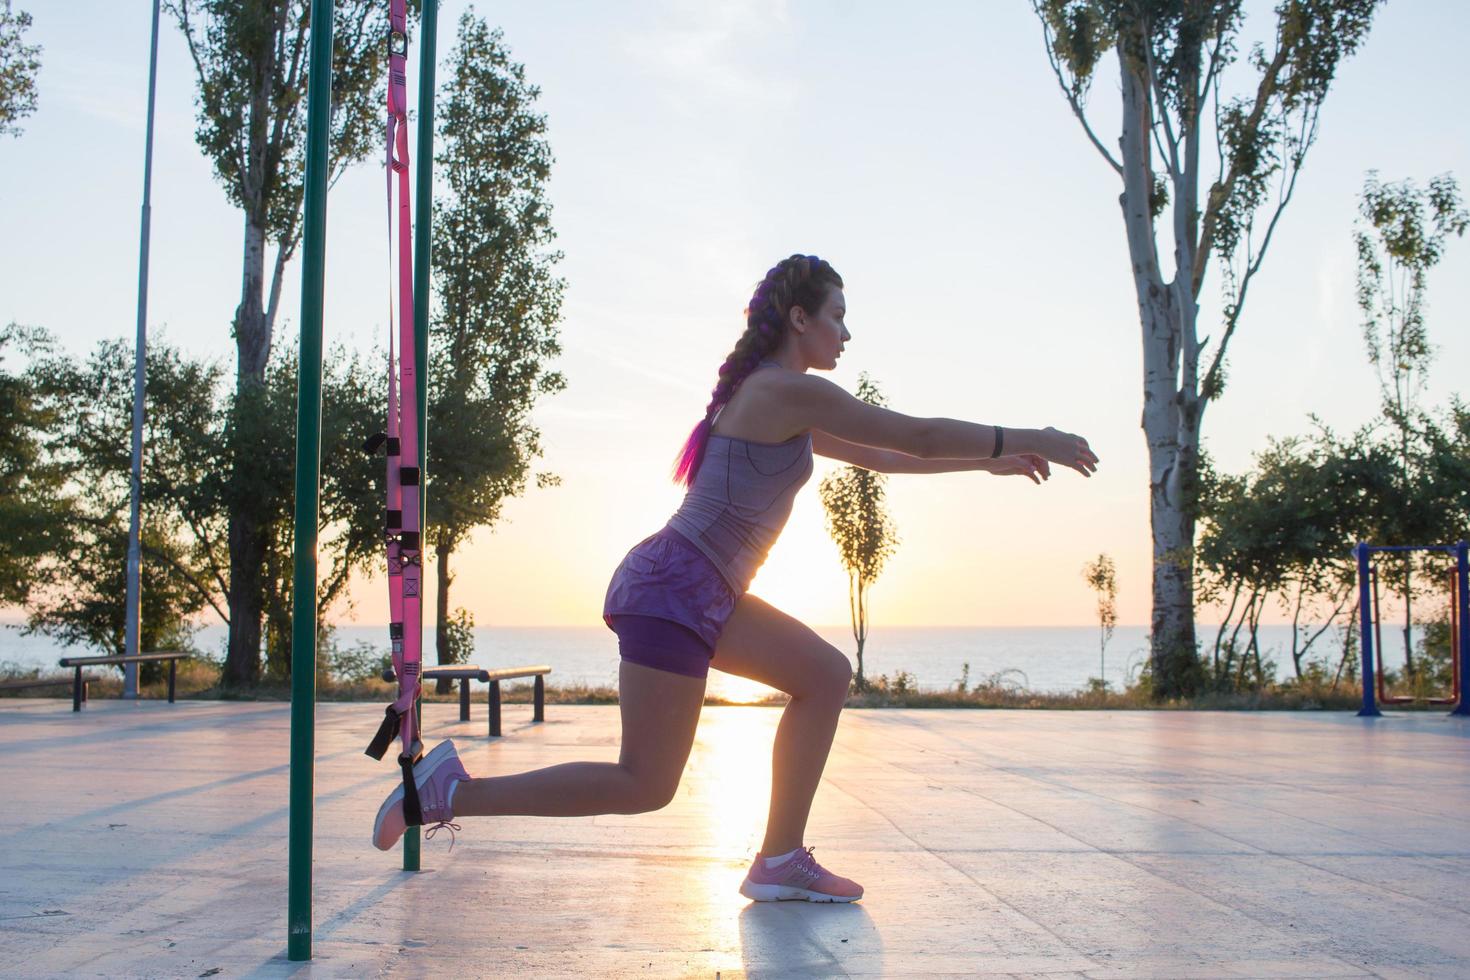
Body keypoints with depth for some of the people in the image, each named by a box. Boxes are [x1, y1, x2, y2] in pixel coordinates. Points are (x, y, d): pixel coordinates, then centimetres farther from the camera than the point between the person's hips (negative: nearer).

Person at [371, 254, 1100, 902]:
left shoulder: (771, 398, 20)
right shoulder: (790, 390, -11)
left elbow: (872, 457, 28)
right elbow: (919, 435, -8)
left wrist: (988, 462, 27)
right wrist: (1026, 440, 4)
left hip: (701, 592, 10)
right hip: (674, 588, -10)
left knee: (825, 675, 11)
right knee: (645, 787, -6)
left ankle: (781, 861, 11)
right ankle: (453, 791, -2)